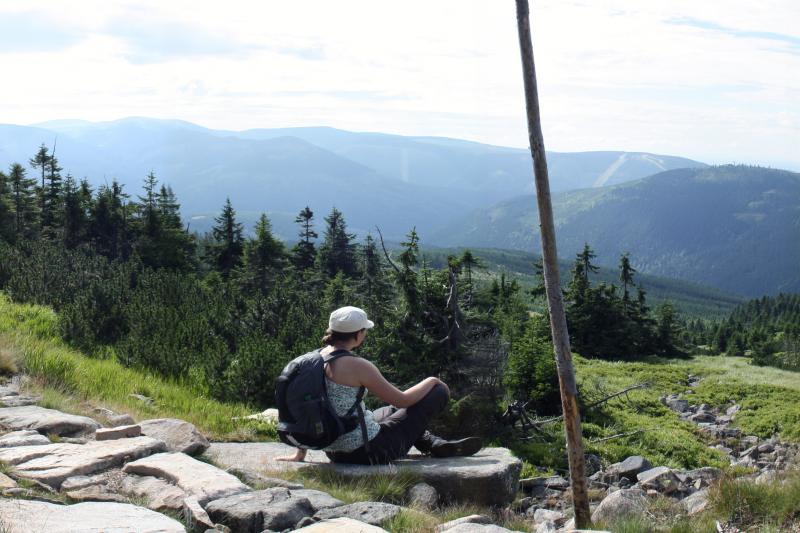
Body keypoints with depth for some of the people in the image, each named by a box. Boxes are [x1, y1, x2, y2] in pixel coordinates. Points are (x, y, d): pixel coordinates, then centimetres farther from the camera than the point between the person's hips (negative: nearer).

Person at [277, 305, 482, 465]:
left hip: (336, 453, 8)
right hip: (368, 452, -8)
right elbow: (402, 400, -13)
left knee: (393, 410, 38)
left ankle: (436, 444, 28)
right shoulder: (357, 366, -21)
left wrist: (300, 454, 20)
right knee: (438, 392, 3)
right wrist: (431, 382, 6)